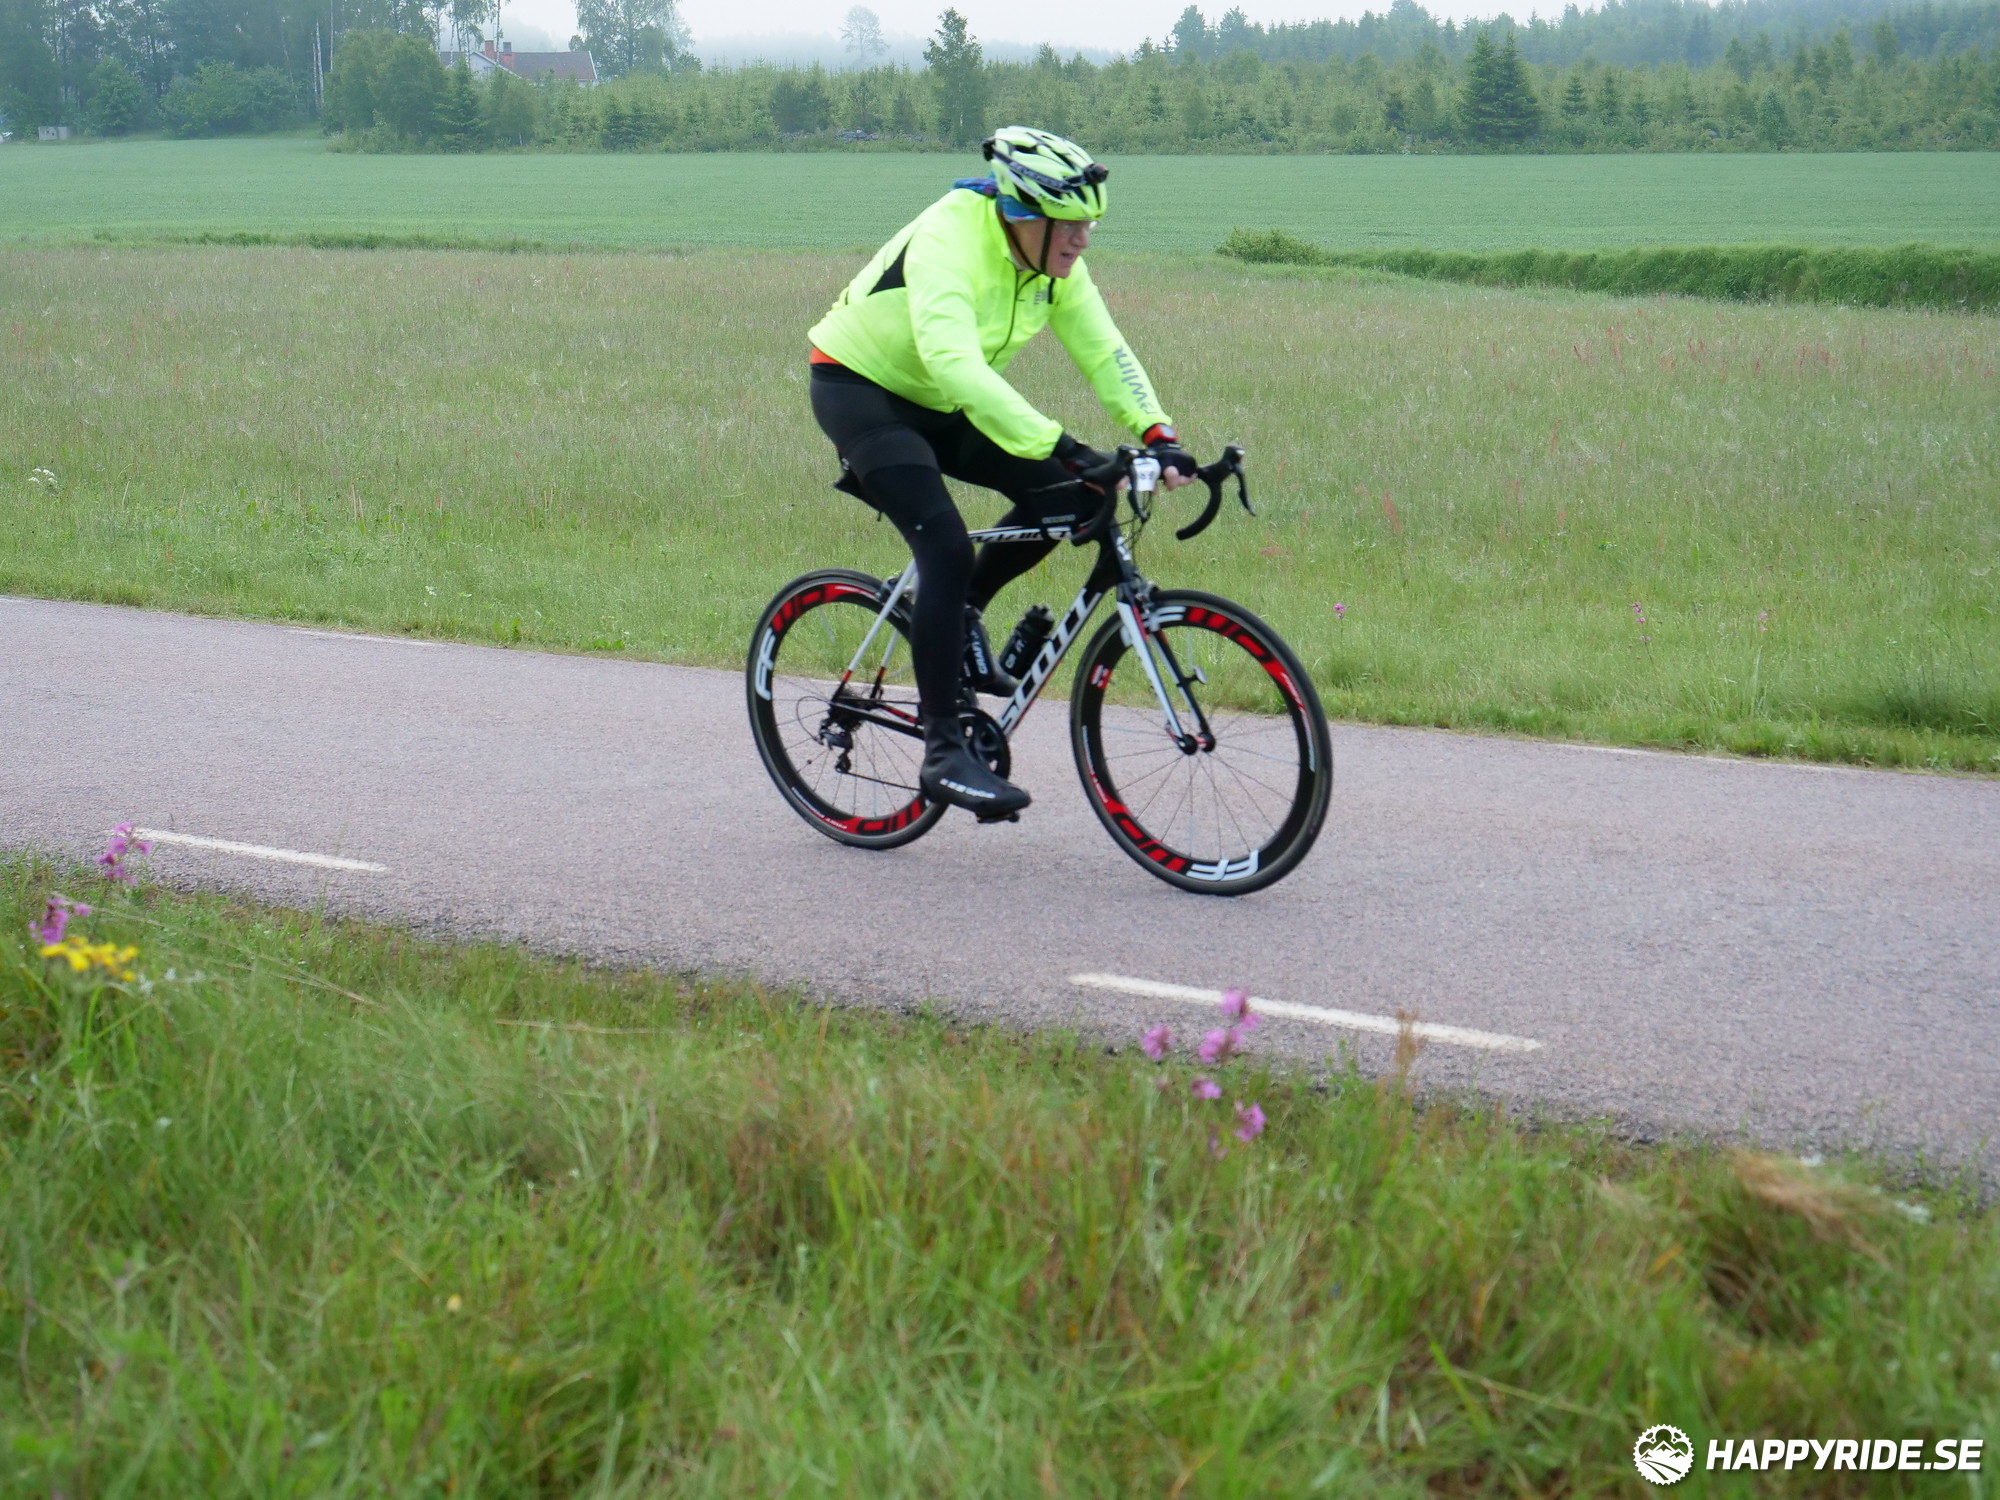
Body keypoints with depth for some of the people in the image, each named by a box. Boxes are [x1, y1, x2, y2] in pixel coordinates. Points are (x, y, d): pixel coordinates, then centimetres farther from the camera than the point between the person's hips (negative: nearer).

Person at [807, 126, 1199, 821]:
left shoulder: (1055, 263, -8)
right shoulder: (948, 241, -32)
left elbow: (1103, 351, -10)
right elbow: (953, 362, -45)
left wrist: (1157, 436, -26)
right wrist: (1058, 443, -51)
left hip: (935, 404, 8)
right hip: (860, 389, -8)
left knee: (1065, 494, -10)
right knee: (948, 549, -24)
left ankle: (961, 614, 13)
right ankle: (943, 752, -18)